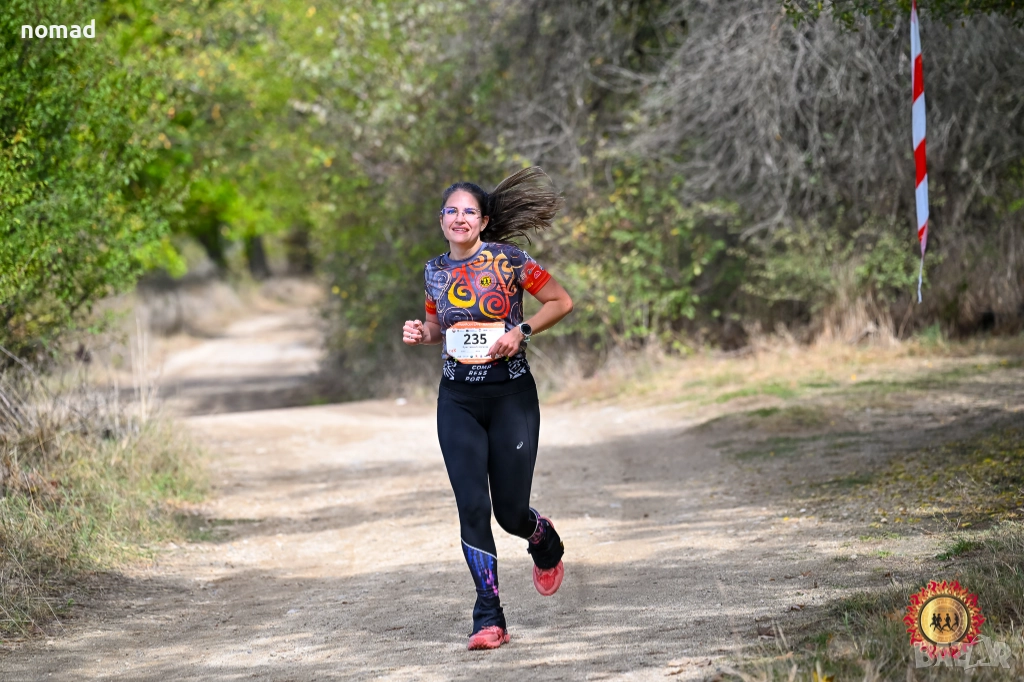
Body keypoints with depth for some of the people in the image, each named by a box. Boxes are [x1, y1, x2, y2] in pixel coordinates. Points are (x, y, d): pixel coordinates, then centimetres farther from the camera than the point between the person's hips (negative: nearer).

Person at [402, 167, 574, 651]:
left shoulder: (508, 259, -6)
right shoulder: (435, 271, 6)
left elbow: (561, 302, -1)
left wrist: (522, 330, -15)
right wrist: (421, 333, 0)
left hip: (511, 396, -3)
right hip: (457, 400, 3)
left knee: (510, 511, 0)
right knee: (472, 506, -9)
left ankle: (545, 543, 38)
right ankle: (489, 618, -3)